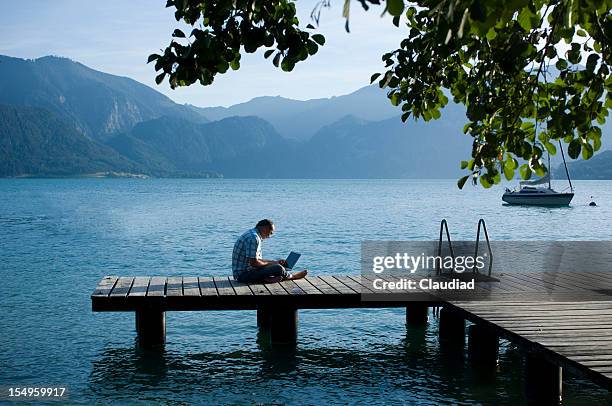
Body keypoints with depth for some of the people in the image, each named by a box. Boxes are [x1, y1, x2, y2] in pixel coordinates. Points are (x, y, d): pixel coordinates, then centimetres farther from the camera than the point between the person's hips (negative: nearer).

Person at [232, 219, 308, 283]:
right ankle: (291, 276, 8)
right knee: (278, 268, -17)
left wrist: (275, 262, 16)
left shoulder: (252, 234, 15)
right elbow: (254, 262, -23)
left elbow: (257, 259, 21)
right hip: (243, 275, -11)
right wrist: (270, 263, -6)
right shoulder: (254, 238, -19)